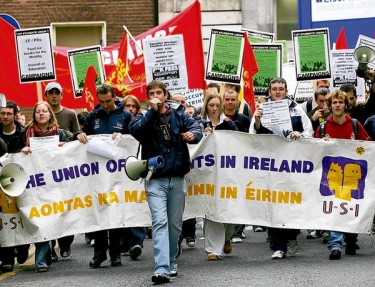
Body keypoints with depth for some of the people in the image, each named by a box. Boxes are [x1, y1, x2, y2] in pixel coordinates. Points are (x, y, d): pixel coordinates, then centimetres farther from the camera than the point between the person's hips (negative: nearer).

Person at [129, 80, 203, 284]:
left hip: (177, 178, 2)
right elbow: (135, 130, -14)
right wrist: (153, 111, -17)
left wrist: (193, 135, -28)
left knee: (175, 224, 10)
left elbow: (196, 129, -5)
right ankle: (162, 269, -22)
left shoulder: (179, 115, 9)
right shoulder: (144, 118, 6)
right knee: (160, 222, -15)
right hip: (155, 179, -2)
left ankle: (171, 262, 27)